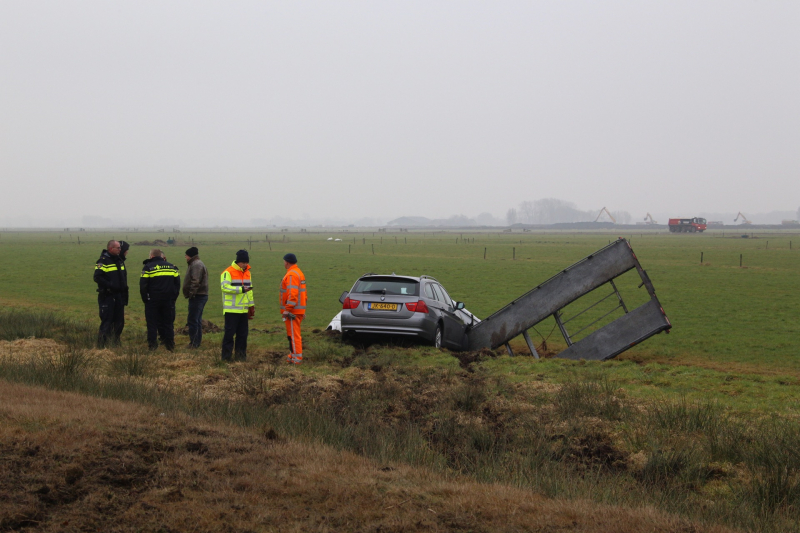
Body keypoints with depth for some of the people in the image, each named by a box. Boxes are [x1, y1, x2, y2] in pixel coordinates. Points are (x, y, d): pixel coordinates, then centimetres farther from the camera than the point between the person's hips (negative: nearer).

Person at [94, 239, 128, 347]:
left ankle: (115, 342, 20)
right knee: (106, 321, -8)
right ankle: (101, 345, -4)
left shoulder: (119, 260, 14)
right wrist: (110, 285, -25)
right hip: (107, 297, -8)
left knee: (119, 321, 10)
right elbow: (97, 278, -20)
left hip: (119, 297, 8)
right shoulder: (103, 261, -11)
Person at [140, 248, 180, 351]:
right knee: (168, 322, 8)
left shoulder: (148, 267, -3)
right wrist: (174, 297, 13)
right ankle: (170, 345, 6)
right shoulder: (172, 267, 9)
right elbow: (178, 283, 10)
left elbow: (143, 285, -7)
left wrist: (145, 299, 2)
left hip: (153, 300, -3)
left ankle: (152, 345, 1)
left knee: (152, 323, 3)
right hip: (169, 300, 3)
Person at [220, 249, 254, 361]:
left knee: (243, 334, 9)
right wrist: (241, 289, -27)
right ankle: (226, 356, 1)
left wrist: (251, 305, 22)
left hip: (243, 310, 7)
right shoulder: (228, 272, -9)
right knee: (229, 333, -5)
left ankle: (241, 355, 16)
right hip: (231, 309, -7)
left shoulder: (247, 272, 16)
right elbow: (225, 287, -22)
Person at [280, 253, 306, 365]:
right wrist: (303, 310, 24)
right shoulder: (299, 273, 19)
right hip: (299, 309, 10)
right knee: (292, 334, 16)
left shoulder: (292, 275, -15)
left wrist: (287, 309, -23)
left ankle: (297, 357, -8)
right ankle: (293, 355, 21)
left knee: (294, 334, -8)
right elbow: (303, 293, 22)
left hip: (292, 311, -10)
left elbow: (293, 293, -24)